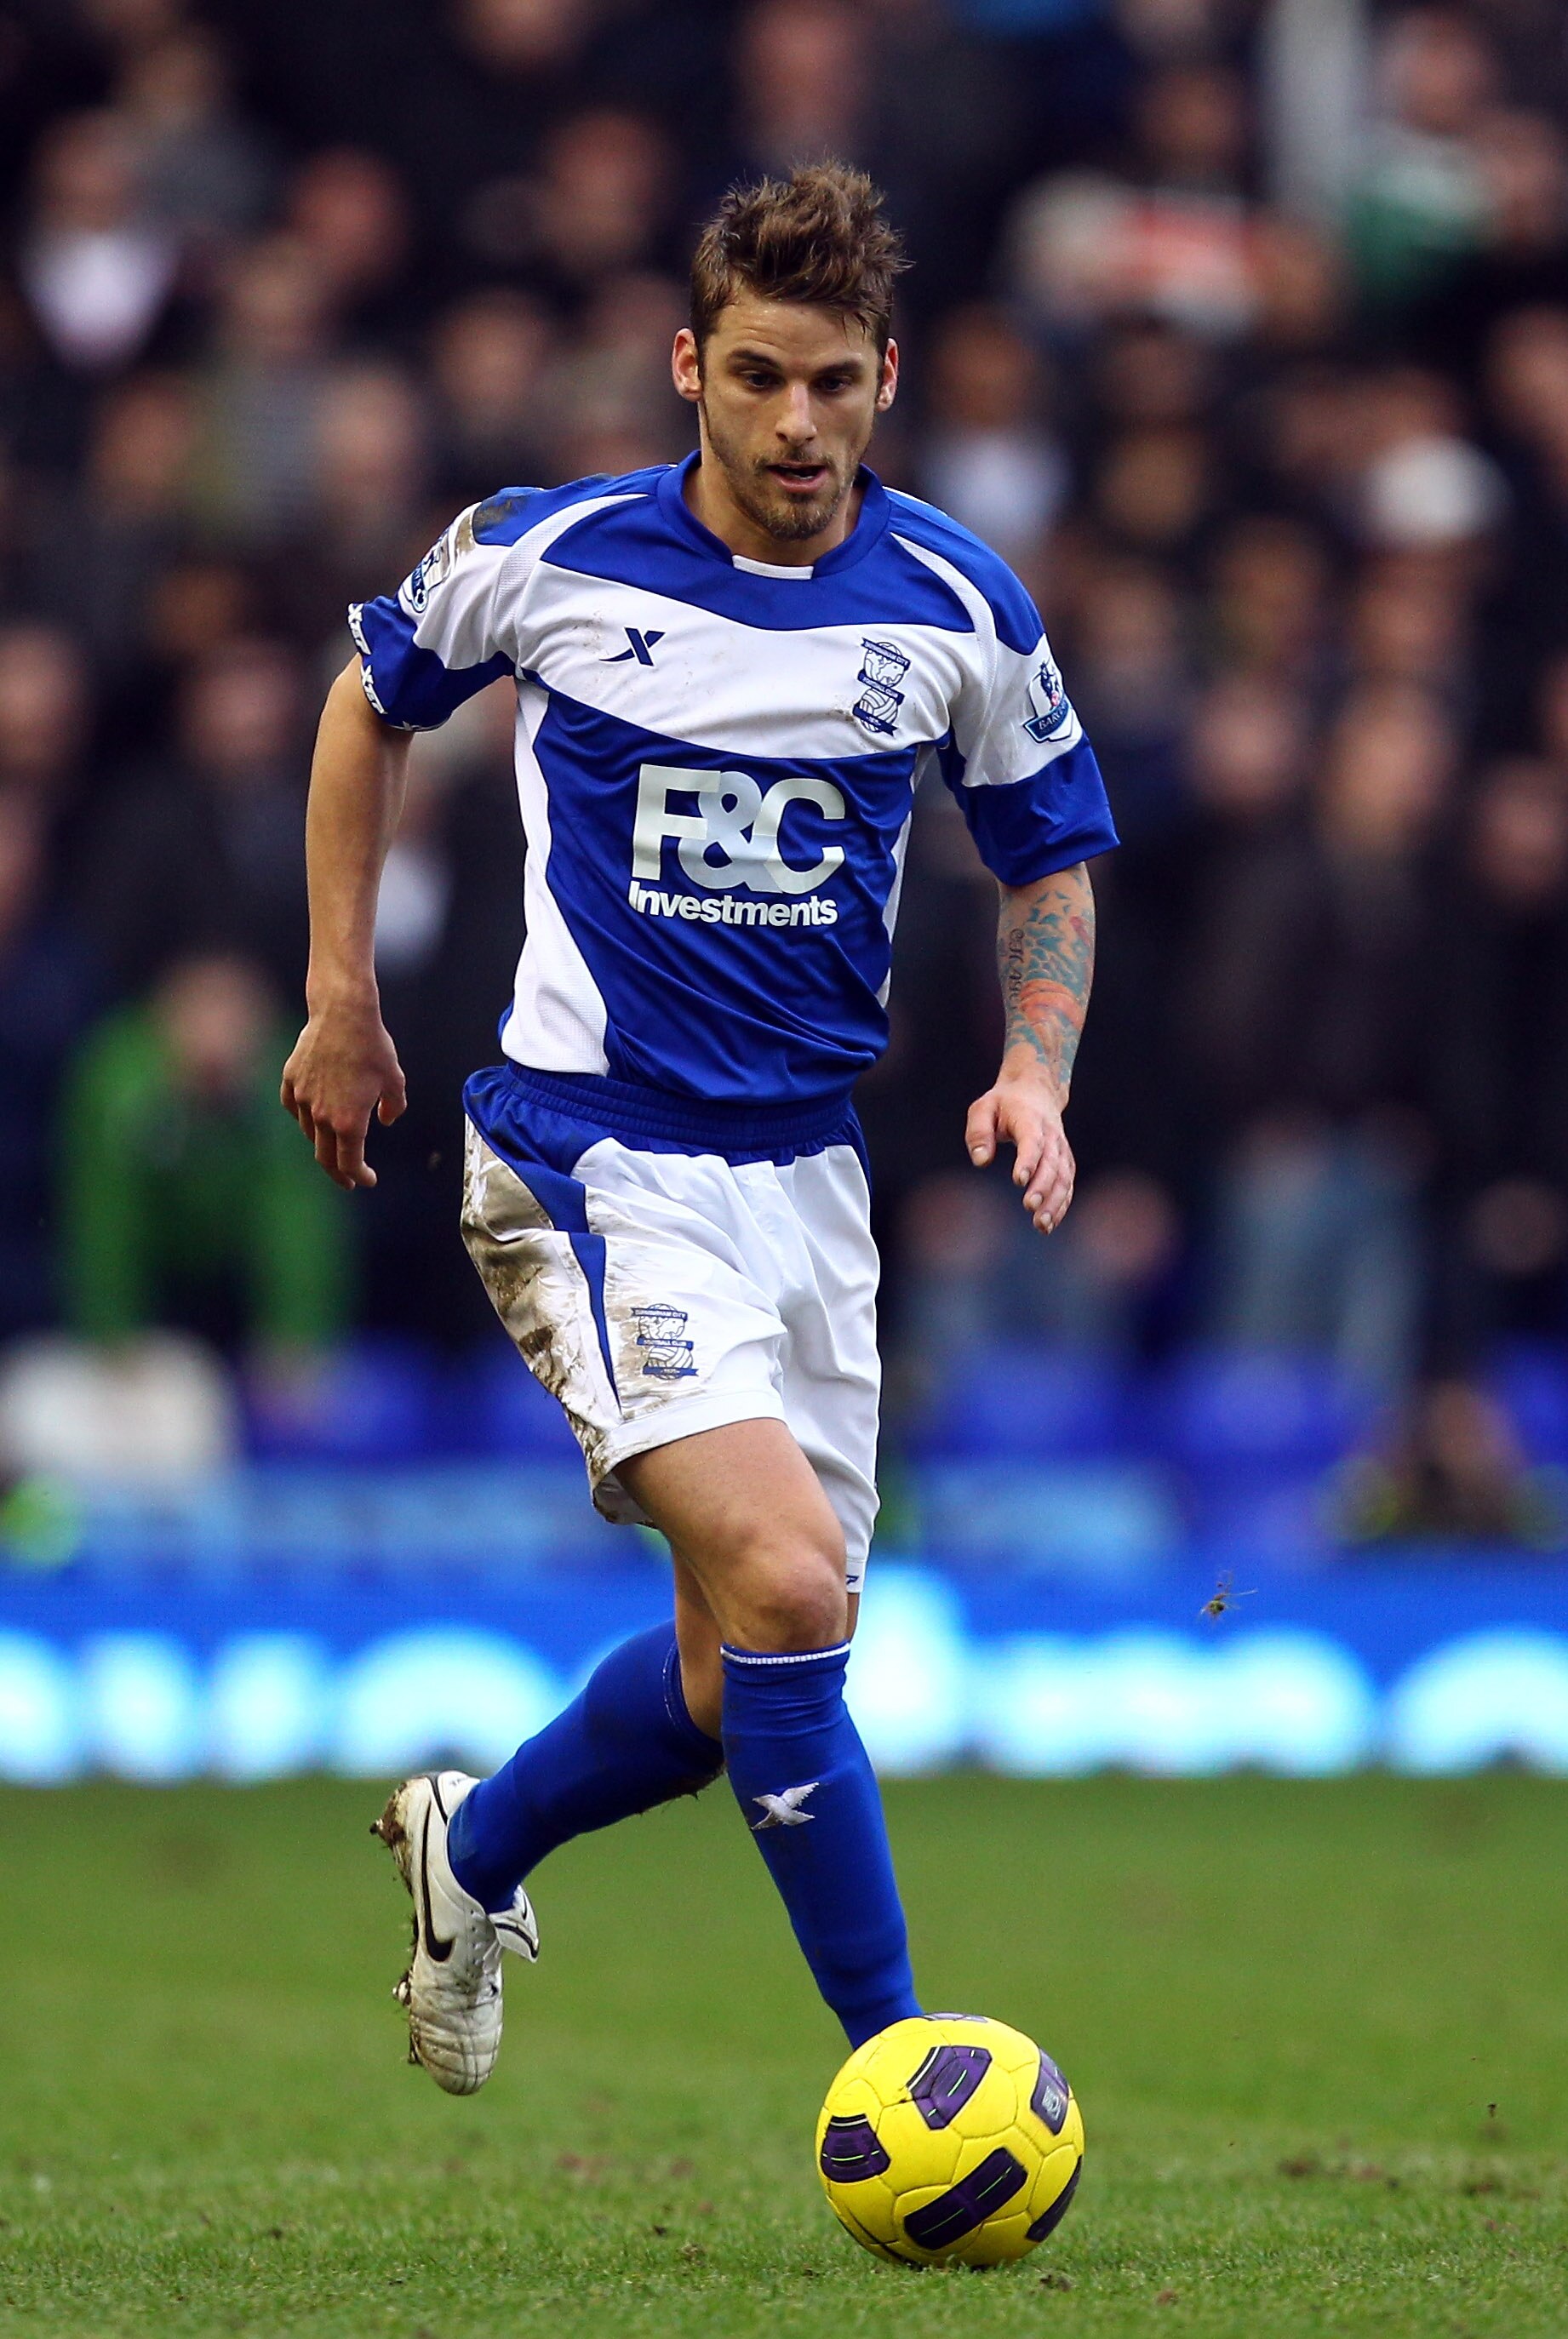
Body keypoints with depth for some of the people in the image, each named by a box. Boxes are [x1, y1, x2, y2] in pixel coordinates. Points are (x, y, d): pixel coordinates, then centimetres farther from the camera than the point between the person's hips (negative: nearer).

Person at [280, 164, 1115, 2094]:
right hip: (589, 1162, -5)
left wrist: (1036, 1067, -4)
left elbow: (1050, 856, 14)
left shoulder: (961, 609, -1)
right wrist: (342, 1001, 11)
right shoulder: (544, 557, -7)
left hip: (804, 1171, 5)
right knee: (786, 1584, -22)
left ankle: (476, 1849, 38)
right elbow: (371, 701, 12)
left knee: (746, 1673, 9)